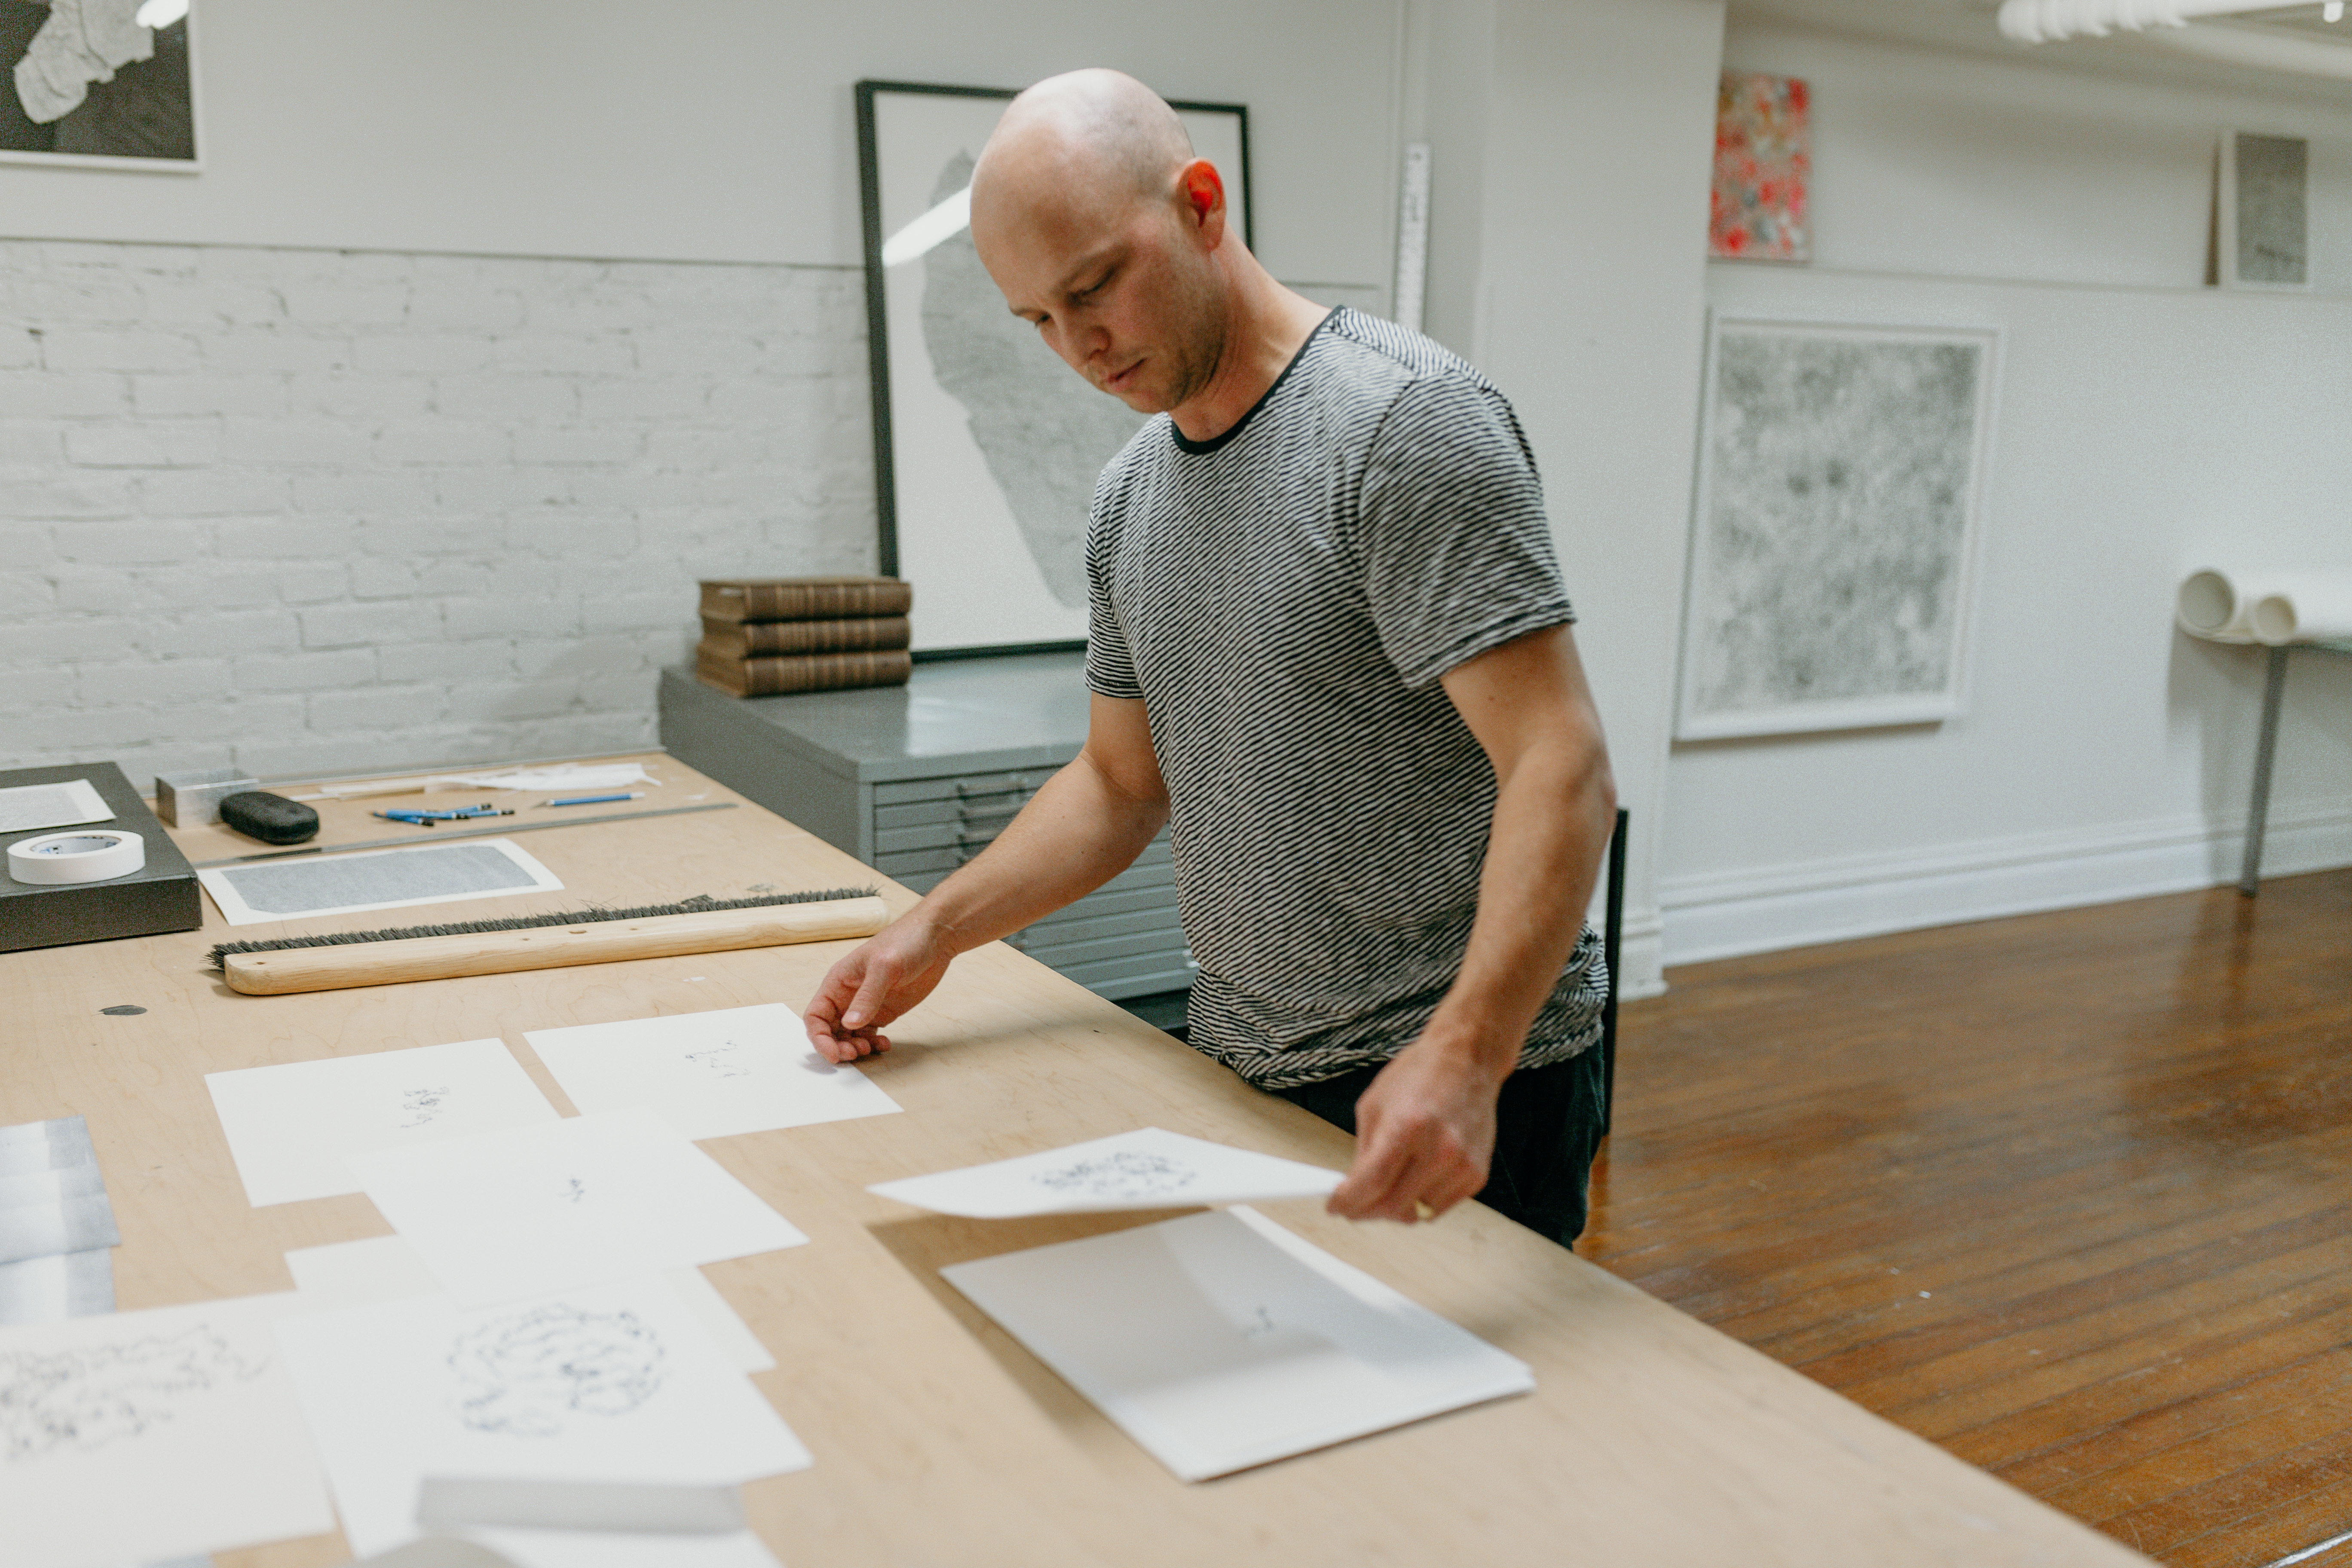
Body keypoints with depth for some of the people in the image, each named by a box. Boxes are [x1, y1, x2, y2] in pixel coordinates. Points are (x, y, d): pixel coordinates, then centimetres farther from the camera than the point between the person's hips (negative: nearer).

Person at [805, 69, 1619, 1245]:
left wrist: (1463, 1057, -37)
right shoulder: (1129, 496, 8)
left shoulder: (1404, 419, -17)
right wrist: (934, 931, 5)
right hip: (1237, 1071, 7)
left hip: (1461, 1099, -7)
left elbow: (1560, 768, -25)